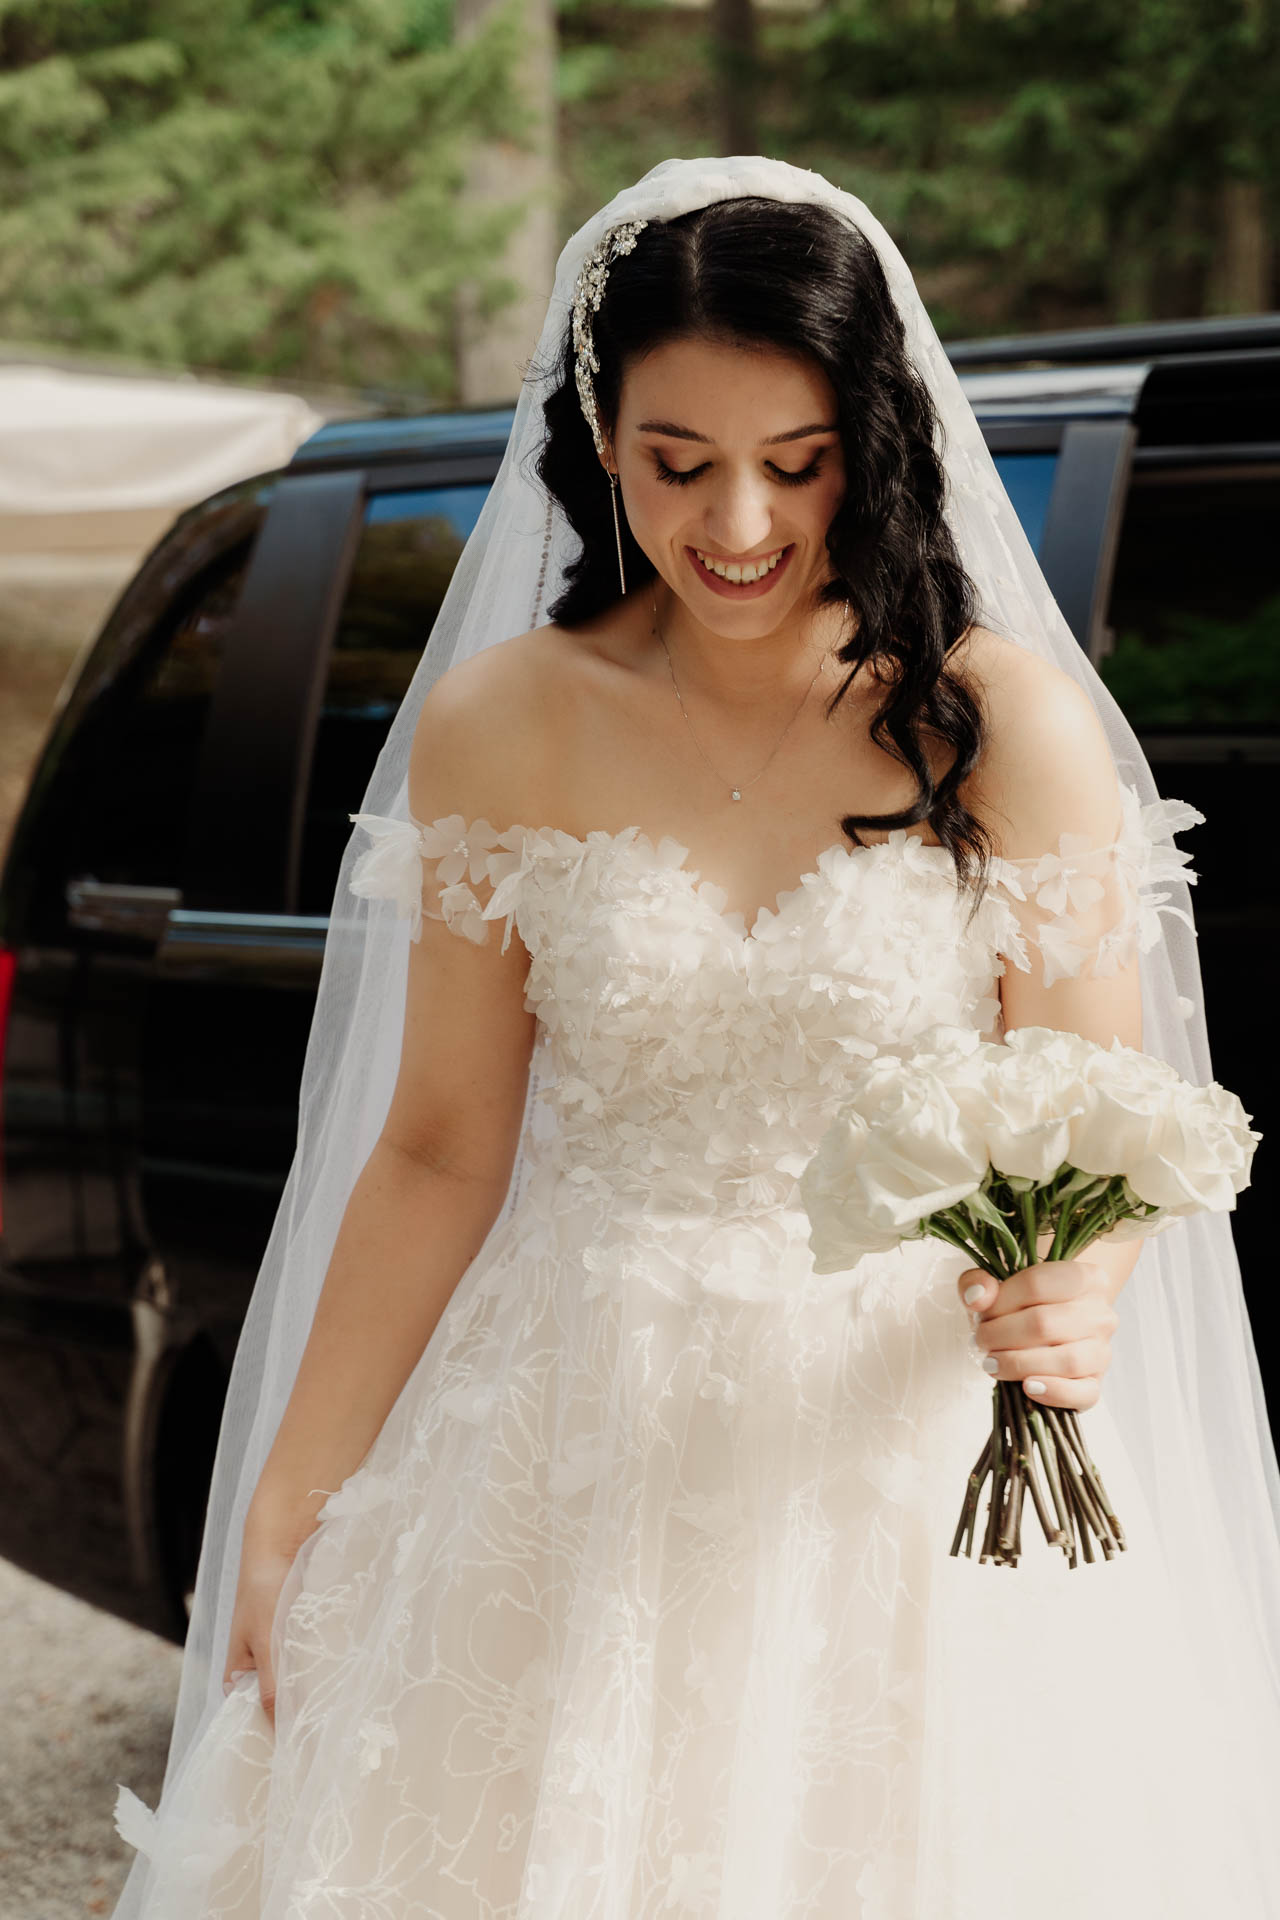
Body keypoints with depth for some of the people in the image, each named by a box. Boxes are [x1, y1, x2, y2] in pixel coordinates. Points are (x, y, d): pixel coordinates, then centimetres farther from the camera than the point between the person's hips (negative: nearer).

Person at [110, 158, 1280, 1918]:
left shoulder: (1005, 725, -7)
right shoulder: (499, 728, -2)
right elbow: (438, 1149, 2)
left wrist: (1065, 1305, -26)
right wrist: (285, 1504, 2)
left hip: (921, 1449, -1)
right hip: (585, 1467, 1)